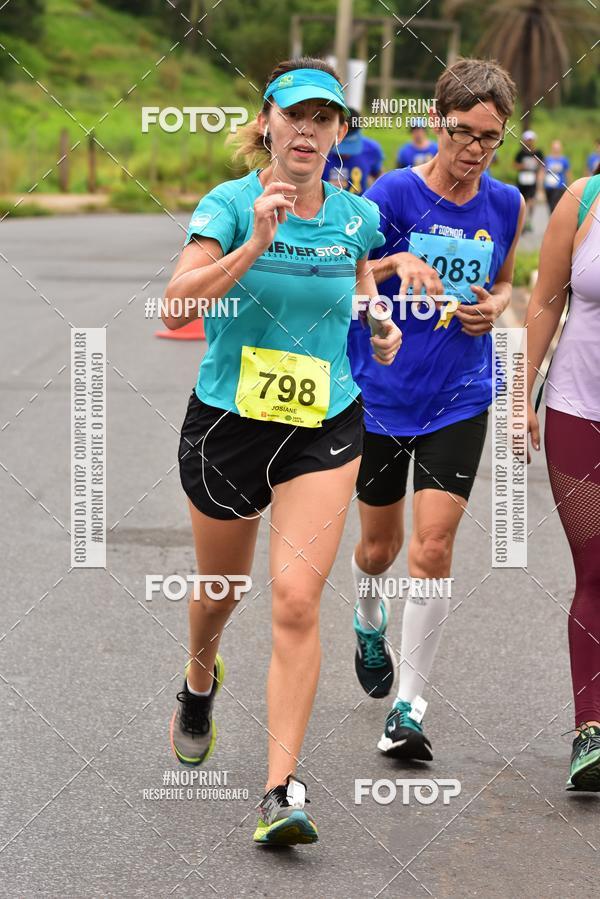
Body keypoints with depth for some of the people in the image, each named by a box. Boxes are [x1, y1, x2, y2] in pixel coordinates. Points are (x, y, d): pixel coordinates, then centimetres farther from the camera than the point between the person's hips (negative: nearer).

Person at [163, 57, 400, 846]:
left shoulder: (356, 217, 0)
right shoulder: (229, 204, -11)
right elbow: (176, 304, -25)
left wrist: (381, 324, 7)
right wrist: (254, 246, -35)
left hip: (324, 428, 1)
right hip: (227, 423, -1)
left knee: (297, 601, -13)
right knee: (220, 590, 18)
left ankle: (283, 789, -11)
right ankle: (200, 683, 53)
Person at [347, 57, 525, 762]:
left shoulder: (505, 206, 1)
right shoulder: (395, 192, -10)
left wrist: (495, 307, -4)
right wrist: (395, 262, -26)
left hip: (458, 400, 1)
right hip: (379, 393, -1)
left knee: (432, 548, -10)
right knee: (379, 547, 13)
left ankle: (408, 709, -2)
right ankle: (370, 623, 49)